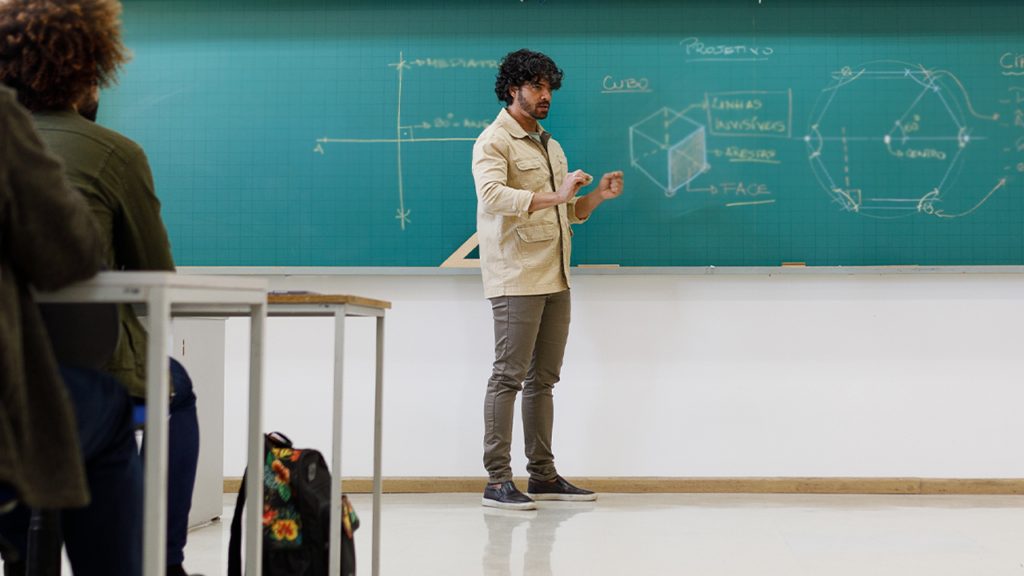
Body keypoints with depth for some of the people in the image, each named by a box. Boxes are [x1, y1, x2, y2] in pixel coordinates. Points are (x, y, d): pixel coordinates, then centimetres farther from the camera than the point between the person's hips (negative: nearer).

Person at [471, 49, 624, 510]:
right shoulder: (493, 142, -3)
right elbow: (492, 195, -21)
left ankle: (543, 475, 15)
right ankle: (497, 481, -8)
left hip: (555, 278, 8)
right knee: (510, 375, -9)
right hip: (516, 277, -8)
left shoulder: (550, 146, 23)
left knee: (544, 377, 10)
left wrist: (597, 196, 7)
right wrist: (554, 196, -26)